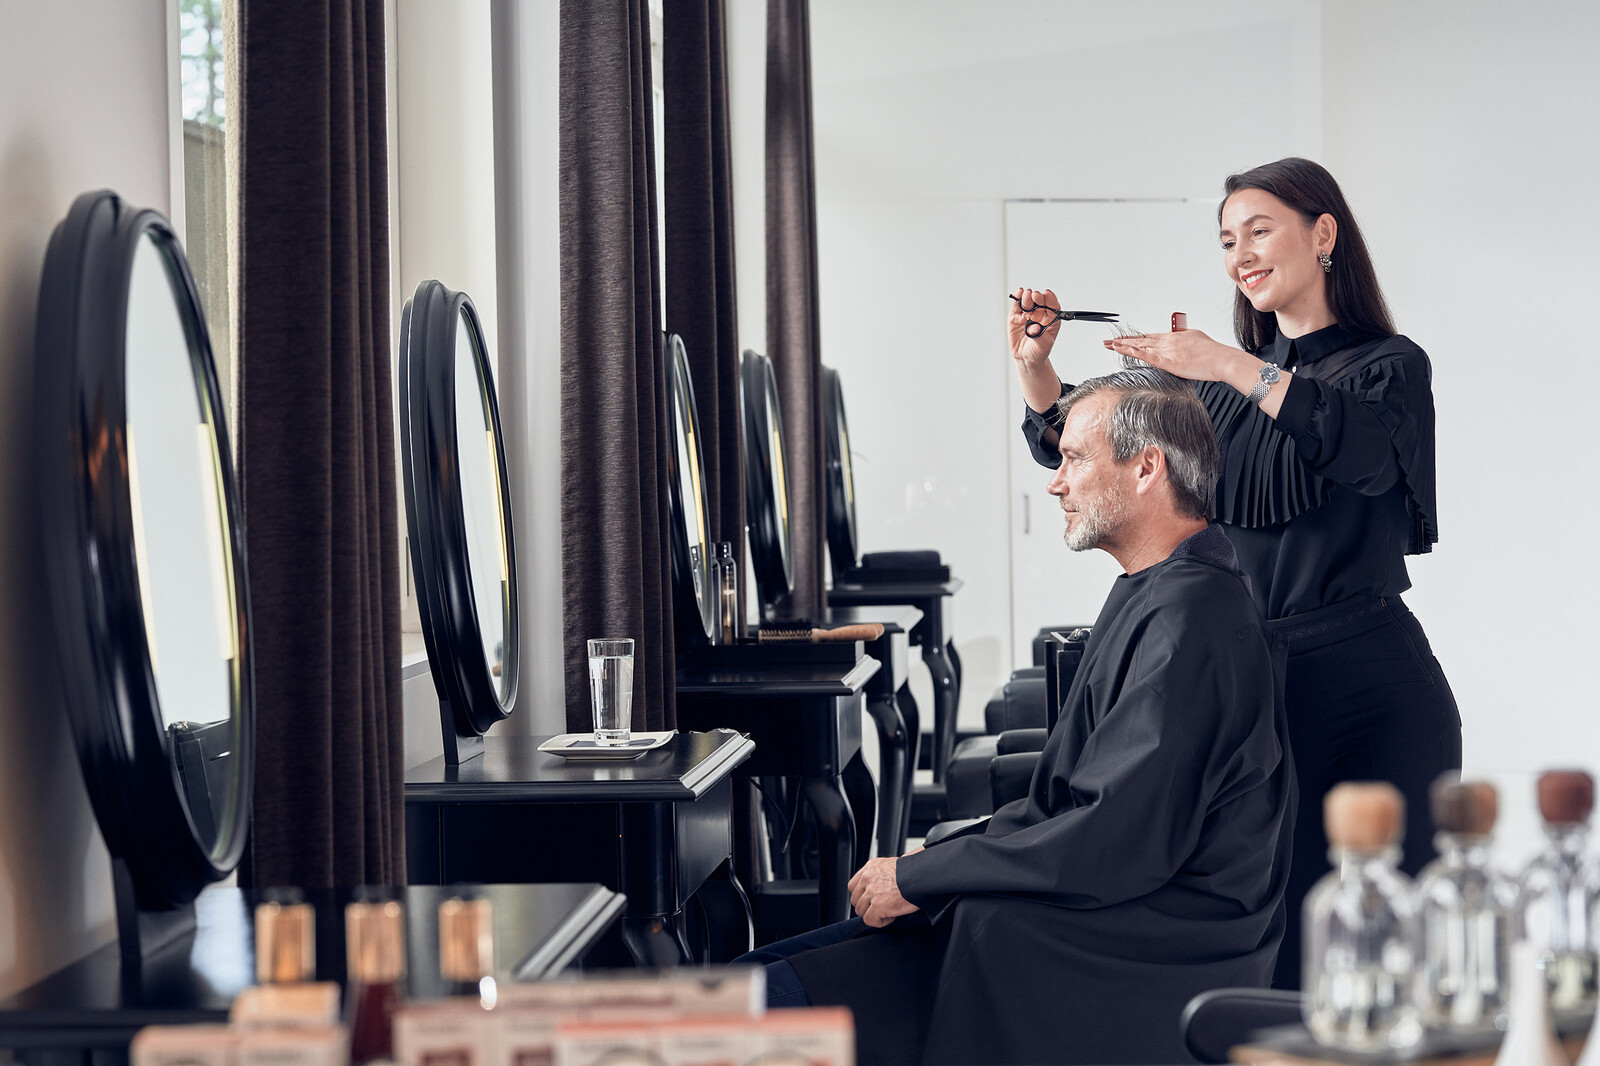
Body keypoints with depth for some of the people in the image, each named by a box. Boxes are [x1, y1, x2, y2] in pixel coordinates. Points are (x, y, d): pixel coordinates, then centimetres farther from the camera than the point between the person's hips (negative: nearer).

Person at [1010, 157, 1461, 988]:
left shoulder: (1389, 366, 1)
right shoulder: (1219, 387, 16)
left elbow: (1365, 442, -22)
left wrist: (1238, 369, -29)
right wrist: (1036, 368, -4)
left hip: (1368, 692, -4)